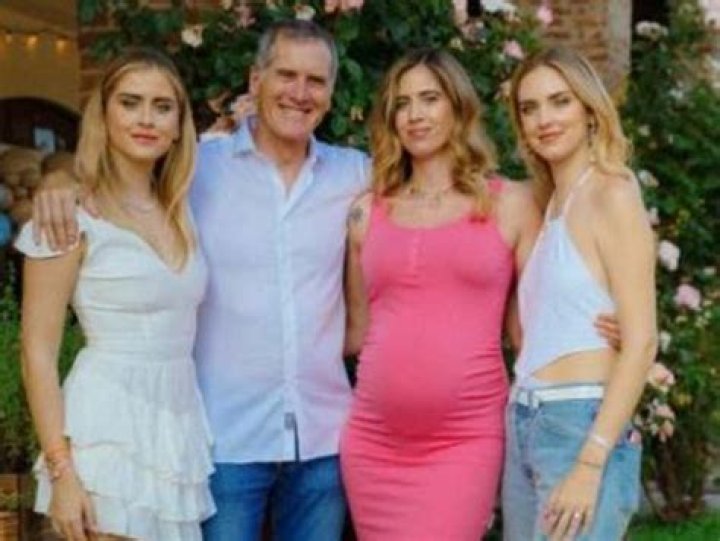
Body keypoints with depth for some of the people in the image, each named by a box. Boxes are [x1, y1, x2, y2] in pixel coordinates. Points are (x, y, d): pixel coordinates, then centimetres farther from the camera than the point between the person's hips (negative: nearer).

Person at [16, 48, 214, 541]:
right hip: (109, 436, -6)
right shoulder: (71, 215, -8)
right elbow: (38, 354, -9)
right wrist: (61, 470, -16)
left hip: (182, 432, 6)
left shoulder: (180, 212, 9)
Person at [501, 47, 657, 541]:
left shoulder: (612, 195, -8)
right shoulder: (551, 205, 13)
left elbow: (641, 342, -14)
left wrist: (591, 463, -19)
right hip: (525, 425, 7)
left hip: (582, 426, -7)